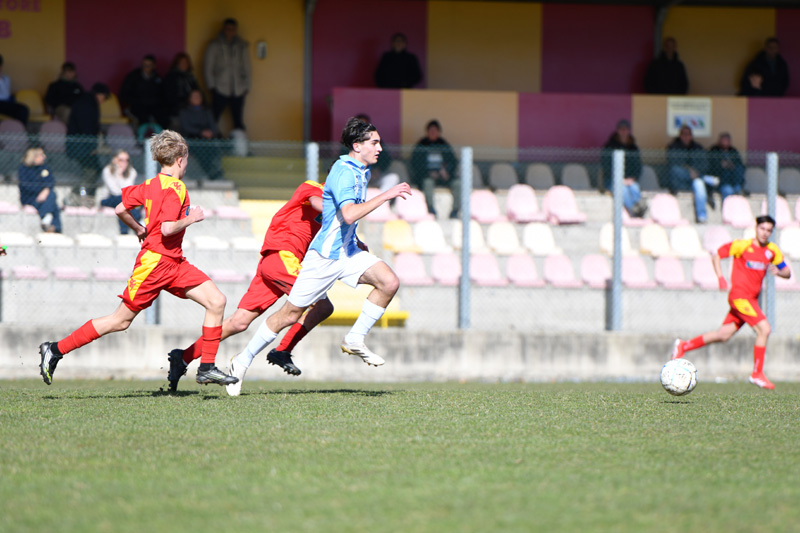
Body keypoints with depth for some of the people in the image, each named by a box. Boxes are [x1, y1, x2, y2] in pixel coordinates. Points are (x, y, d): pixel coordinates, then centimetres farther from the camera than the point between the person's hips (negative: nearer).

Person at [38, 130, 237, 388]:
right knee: (121, 320, -2)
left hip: (174, 263, 9)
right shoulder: (175, 188, -16)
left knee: (216, 301, -2)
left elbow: (120, 209, 14)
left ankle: (207, 367, -1)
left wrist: (139, 229, 27)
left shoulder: (151, 184, 10)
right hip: (155, 261, -9)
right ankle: (56, 350, 5)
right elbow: (167, 228, -25)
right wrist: (191, 218, -11)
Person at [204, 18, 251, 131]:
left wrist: (246, 86, 9)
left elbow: (246, 67, 15)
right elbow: (207, 67, 5)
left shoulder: (243, 46, 11)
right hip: (220, 91, -2)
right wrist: (211, 85, -2)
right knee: (213, 118, -7)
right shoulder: (214, 46, 3)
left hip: (238, 91, 2)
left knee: (238, 121, 3)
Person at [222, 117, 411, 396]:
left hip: (347, 251, 8)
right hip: (324, 255, -8)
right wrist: (385, 195, -32)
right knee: (291, 313, -2)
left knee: (389, 282, -14)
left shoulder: (361, 172, 11)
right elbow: (349, 214, -35)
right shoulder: (343, 173, -19)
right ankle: (243, 360, 13)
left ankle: (355, 339, -2)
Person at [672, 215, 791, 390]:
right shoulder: (743, 245, -7)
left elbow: (787, 273, 14)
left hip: (751, 299, 7)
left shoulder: (772, 250, 9)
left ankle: (684, 346, 25)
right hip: (739, 295, -7)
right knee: (764, 329, -18)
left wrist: (778, 271, -9)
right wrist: (721, 277, -10)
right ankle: (757, 374, -9)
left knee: (724, 335, 11)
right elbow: (716, 255, 2)